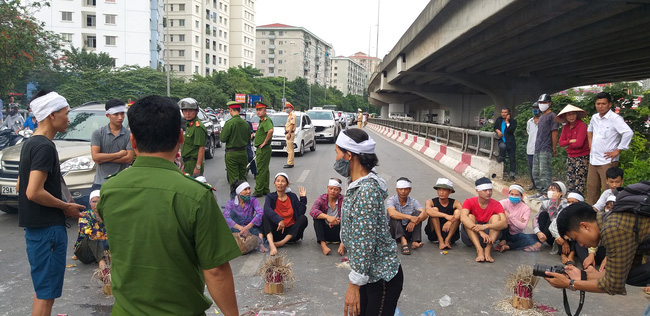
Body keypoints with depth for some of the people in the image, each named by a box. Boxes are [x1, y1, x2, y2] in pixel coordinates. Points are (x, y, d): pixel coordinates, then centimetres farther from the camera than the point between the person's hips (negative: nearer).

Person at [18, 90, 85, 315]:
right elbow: (34, 192, -26)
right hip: (47, 228, -10)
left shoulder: (30, 143, 13)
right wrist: (66, 207, -13)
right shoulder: (45, 146, -18)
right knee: (46, 292, 0)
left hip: (35, 227, 10)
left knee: (42, 288, 22)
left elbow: (20, 185, 20)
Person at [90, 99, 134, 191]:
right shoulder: (98, 133, 2)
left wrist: (104, 158, -8)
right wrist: (119, 154, -10)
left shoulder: (129, 134, 0)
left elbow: (129, 158, -8)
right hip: (100, 181, 1)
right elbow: (95, 157, -8)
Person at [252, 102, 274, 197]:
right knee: (264, 170, 14)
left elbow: (270, 130, -35)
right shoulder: (262, 120, 17)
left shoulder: (266, 120, -16)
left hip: (264, 149, -11)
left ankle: (258, 191, -2)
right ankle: (265, 190, 21)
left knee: (261, 170, -6)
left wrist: (264, 143, -26)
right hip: (261, 149, 11)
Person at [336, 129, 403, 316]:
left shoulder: (366, 190, -27)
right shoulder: (359, 183, 3)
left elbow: (365, 243, -27)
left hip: (382, 277, -9)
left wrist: (354, 284, -21)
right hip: (370, 272, 9)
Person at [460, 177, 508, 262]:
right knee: (470, 217, -26)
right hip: (470, 235, -1)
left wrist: (485, 226, -42)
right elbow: (463, 218, -31)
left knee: (496, 217, -19)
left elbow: (505, 223, -25)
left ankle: (488, 249, -32)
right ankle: (479, 250, -38)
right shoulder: (469, 202, -11)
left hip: (488, 234, 1)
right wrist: (481, 232, -43)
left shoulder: (496, 204, -8)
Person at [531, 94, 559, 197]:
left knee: (544, 172, -9)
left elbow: (554, 133, -10)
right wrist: (537, 146, 17)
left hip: (546, 150, -9)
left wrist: (554, 148, -11)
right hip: (537, 149, 9)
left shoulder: (552, 116, -6)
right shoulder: (541, 117, 20)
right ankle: (540, 191, 21)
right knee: (536, 173, 12)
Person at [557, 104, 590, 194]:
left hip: (582, 157, -7)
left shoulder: (582, 125, -12)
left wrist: (568, 144, -2)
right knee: (571, 183, 12)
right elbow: (561, 143, 4)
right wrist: (570, 141, -12)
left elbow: (579, 143, -19)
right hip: (570, 157, 7)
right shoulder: (566, 127, 9)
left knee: (579, 185, -6)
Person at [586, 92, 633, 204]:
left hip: (607, 161, -7)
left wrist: (617, 151, -19)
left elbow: (628, 133, -23)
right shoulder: (594, 117, 12)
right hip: (593, 160, 7)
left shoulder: (615, 118, -11)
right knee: (591, 188, 14)